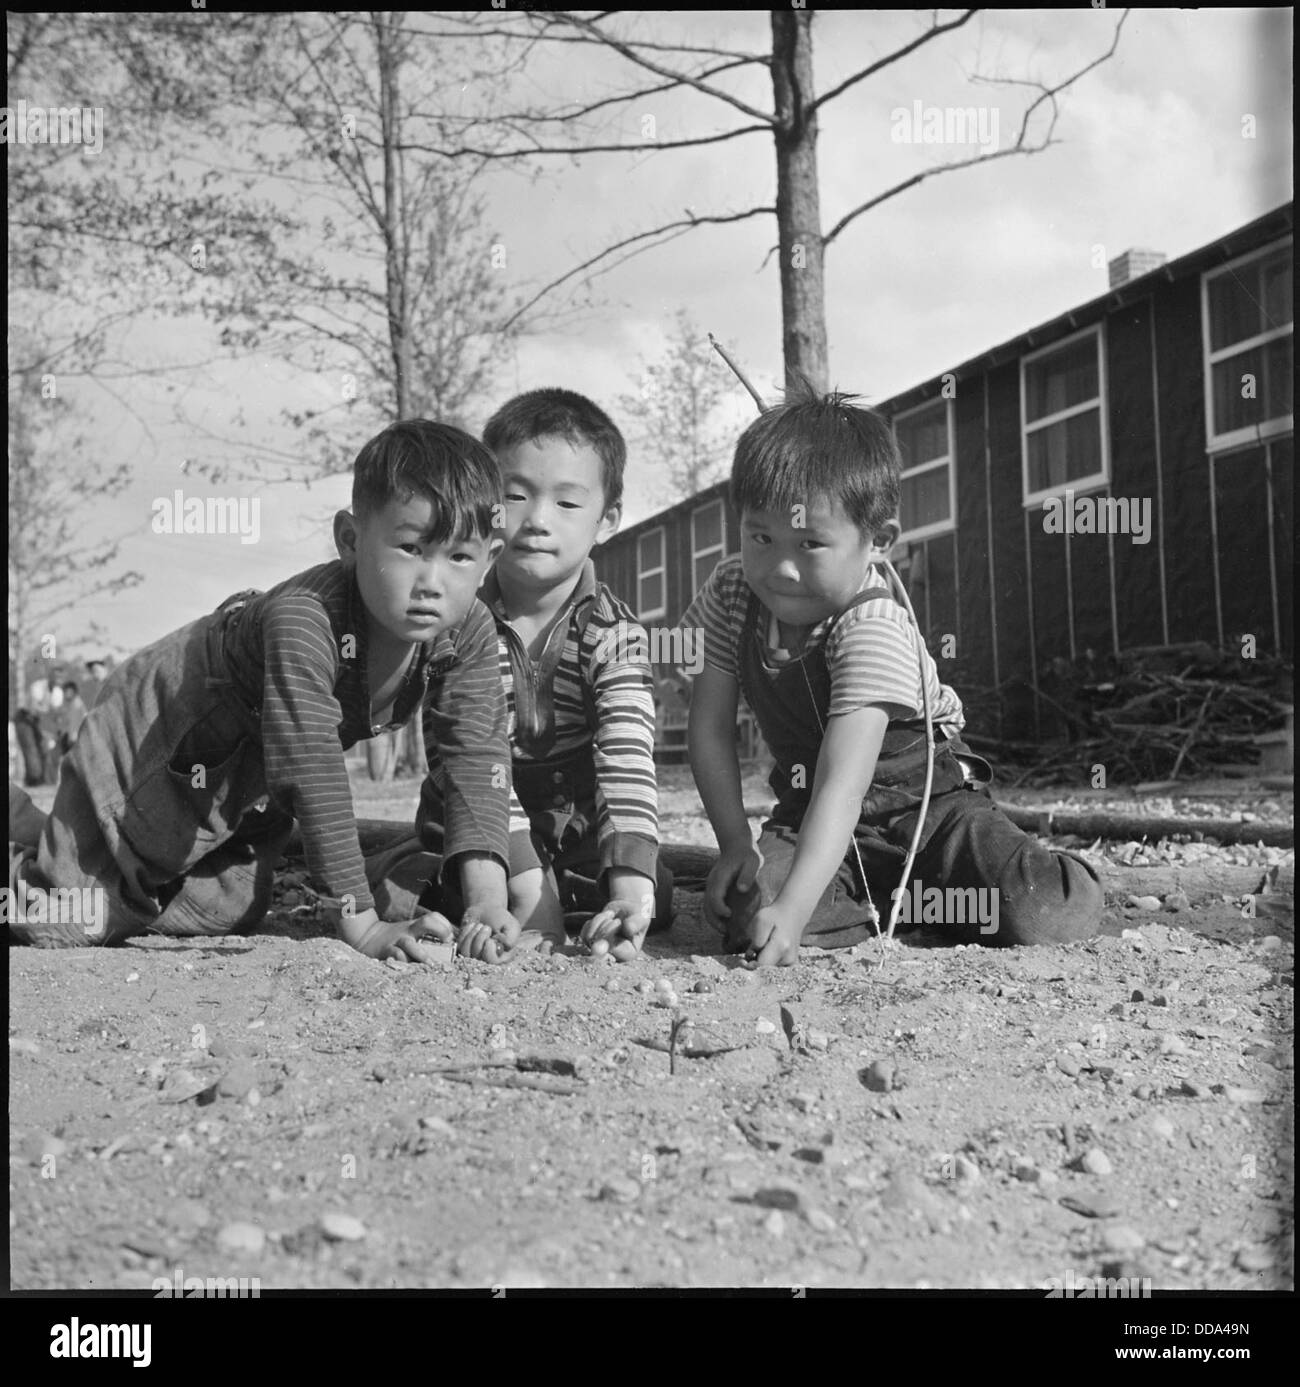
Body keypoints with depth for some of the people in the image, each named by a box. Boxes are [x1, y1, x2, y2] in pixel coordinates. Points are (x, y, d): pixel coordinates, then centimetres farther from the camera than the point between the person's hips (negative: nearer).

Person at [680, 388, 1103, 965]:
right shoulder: (730, 595, -11)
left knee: (1043, 919, -26)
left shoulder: (871, 631, -29)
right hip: (806, 808, 4)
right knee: (741, 910, -27)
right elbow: (710, 729, -3)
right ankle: (872, 906, 0)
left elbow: (843, 785, -38)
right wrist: (736, 845, -13)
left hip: (923, 798, -4)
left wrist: (792, 912, -48)